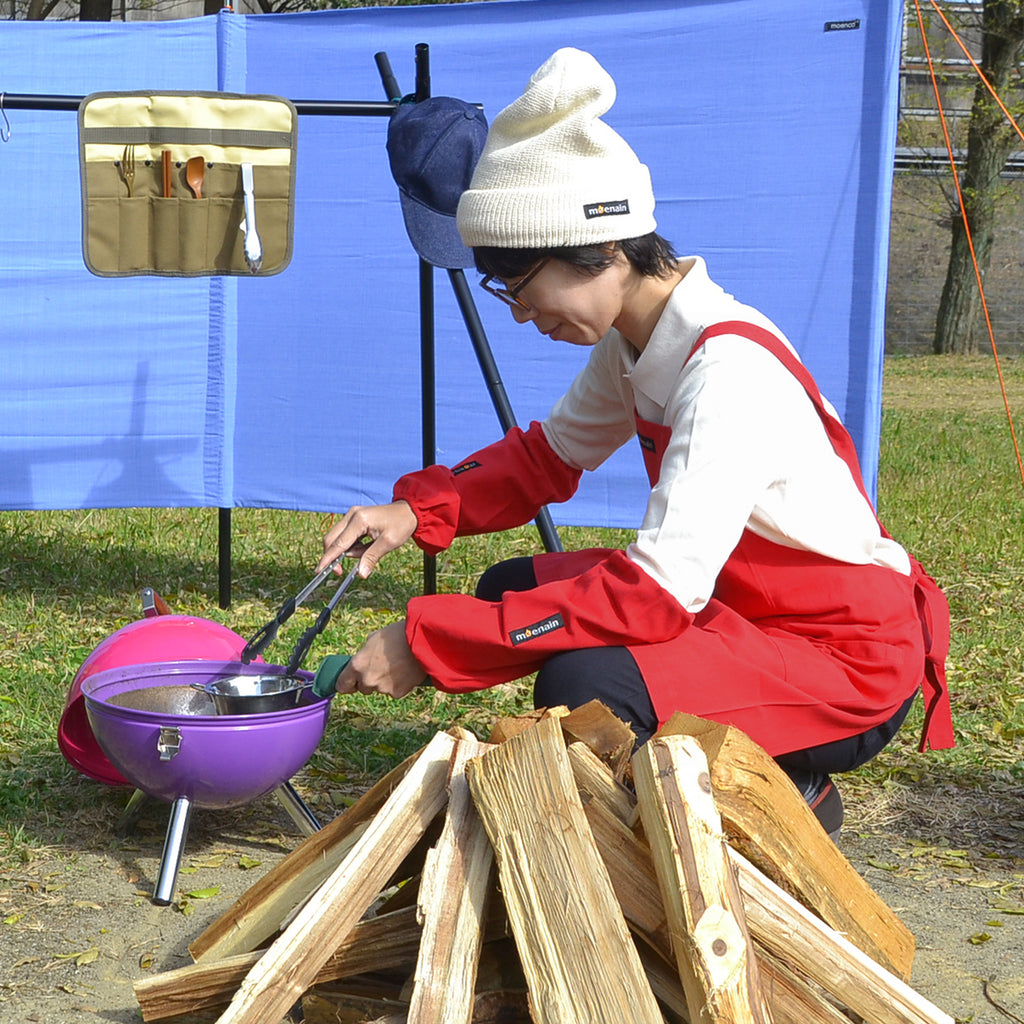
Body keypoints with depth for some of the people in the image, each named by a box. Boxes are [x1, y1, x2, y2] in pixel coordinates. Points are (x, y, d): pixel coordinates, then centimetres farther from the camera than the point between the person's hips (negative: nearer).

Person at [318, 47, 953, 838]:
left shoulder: (729, 370, -29)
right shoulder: (634, 339, -1)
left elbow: (658, 593, -34)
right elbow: (548, 456, 15)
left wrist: (427, 645, -32)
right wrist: (417, 512, -5)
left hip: (848, 663, -9)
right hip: (736, 608, 9)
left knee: (587, 683, -30)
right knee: (513, 591, 8)